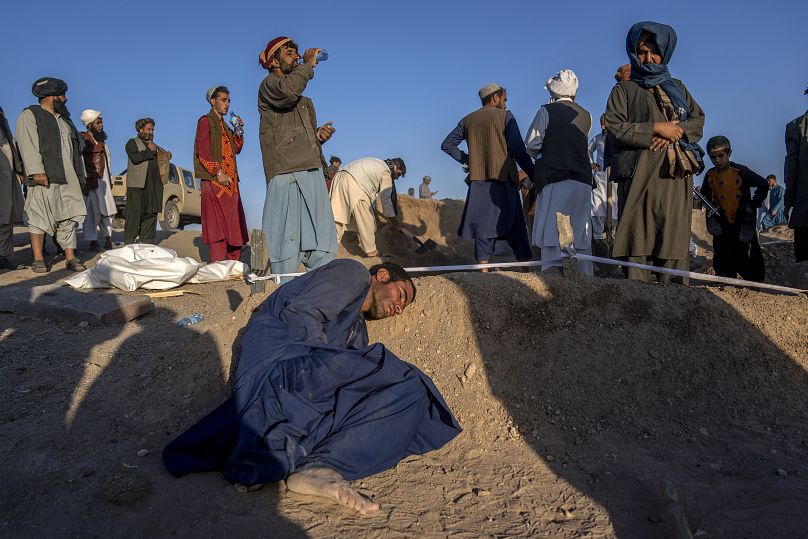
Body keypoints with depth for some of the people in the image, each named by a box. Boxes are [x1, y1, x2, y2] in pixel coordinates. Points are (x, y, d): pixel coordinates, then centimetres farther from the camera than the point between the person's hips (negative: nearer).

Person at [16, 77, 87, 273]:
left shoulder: (65, 120, 25)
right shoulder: (30, 116, 3)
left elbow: (76, 149, 23)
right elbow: (28, 145, -9)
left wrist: (80, 176, 16)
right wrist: (37, 171, -20)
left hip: (68, 178, 6)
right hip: (44, 177, -6)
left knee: (69, 217, 2)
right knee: (39, 217, -4)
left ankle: (70, 258, 3)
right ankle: (38, 259, 1)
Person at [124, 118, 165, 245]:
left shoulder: (153, 145, 25)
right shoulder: (132, 143, 4)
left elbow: (157, 161, 26)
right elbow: (135, 158, -14)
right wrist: (149, 150, -8)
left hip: (153, 185, 7)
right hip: (137, 184, -6)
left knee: (151, 213, 5)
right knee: (134, 213, -8)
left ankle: (147, 242, 10)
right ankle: (129, 242, -6)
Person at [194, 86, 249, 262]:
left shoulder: (224, 125, 24)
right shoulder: (205, 121, 1)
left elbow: (237, 149, 19)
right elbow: (203, 152, -10)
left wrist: (239, 130, 6)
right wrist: (218, 173, -17)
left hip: (230, 182, 8)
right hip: (214, 181, -8)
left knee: (234, 226, 6)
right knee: (218, 227, -11)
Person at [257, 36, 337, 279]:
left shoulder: (304, 100, 30)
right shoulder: (269, 85, 5)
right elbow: (288, 91, -19)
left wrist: (320, 135, 12)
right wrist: (308, 64, -5)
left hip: (312, 170, 8)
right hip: (285, 171, -8)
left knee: (321, 240, 1)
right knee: (287, 236, -10)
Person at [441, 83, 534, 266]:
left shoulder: (468, 120, 13)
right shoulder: (505, 116, 1)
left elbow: (447, 144, 13)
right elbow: (518, 150, -6)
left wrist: (466, 160, 13)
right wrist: (534, 175, -2)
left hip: (478, 180, 4)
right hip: (503, 178, -3)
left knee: (483, 224, 4)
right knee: (515, 224, 3)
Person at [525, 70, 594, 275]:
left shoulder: (547, 111, -2)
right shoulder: (585, 115, 11)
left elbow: (531, 145, -2)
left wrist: (539, 153, 18)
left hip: (555, 178, -4)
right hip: (583, 179, 5)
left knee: (551, 235, -4)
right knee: (582, 236, 8)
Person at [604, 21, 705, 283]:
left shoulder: (677, 87, 24)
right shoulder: (624, 90, 12)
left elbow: (698, 120, 15)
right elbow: (613, 126, -3)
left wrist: (676, 131, -6)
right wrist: (656, 128, -10)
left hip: (675, 176, 3)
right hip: (639, 174, -3)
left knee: (674, 241, -4)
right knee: (638, 241, -9)